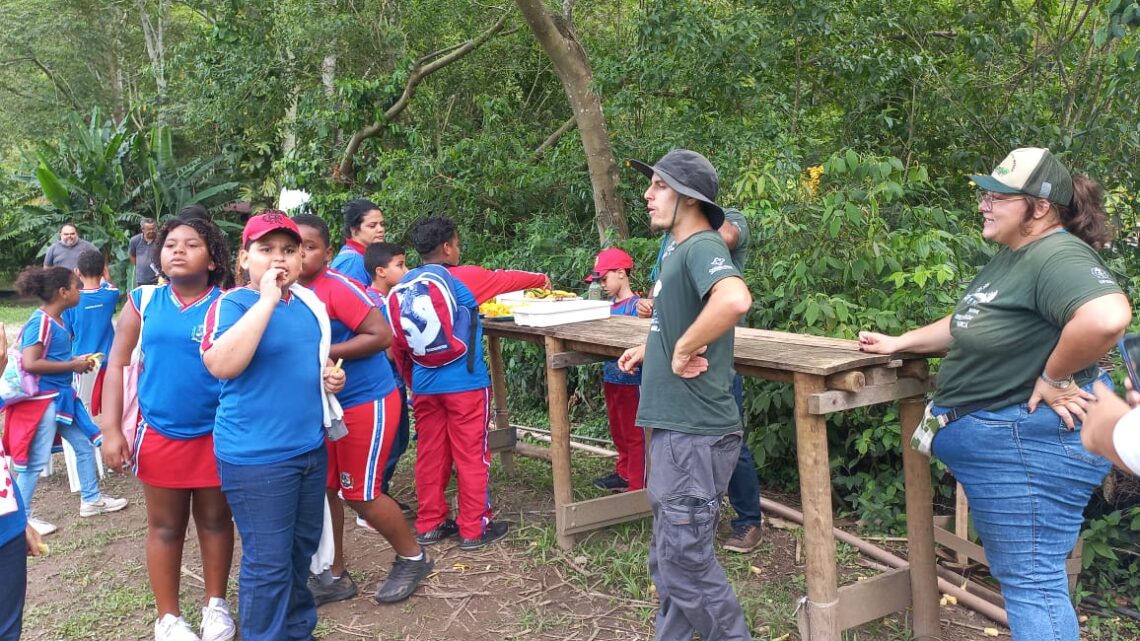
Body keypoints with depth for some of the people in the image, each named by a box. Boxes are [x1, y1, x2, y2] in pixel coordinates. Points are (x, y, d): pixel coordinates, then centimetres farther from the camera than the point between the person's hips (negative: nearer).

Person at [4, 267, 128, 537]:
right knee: (36, 461, -1)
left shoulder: (58, 321, 8)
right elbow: (30, 363, -26)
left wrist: (77, 361, 5)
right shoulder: (41, 321, -19)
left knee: (86, 444, 16)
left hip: (61, 396, 9)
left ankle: (91, 499, 30)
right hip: (42, 399, -9)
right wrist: (72, 366, -19)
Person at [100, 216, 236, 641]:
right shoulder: (143, 302, 0)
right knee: (165, 527, 13)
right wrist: (111, 429, -3)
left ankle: (216, 603, 33)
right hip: (158, 434, 1)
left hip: (216, 435, -1)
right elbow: (117, 364, 2)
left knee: (215, 520, 14)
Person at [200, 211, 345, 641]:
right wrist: (267, 299, -31)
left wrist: (332, 374, 2)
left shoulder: (308, 303, 7)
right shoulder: (233, 304, -14)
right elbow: (221, 365, -33)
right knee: (268, 564, 1)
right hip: (256, 456, -7)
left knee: (303, 549, 20)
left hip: (311, 447, 7)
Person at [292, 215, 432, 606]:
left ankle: (413, 558, 23)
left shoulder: (337, 287, -20)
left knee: (360, 493, 0)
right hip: (323, 405, 8)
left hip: (366, 401, -8)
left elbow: (381, 335, -23)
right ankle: (335, 577, 27)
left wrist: (324, 351, -24)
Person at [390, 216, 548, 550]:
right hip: (465, 383, -6)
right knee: (472, 457, 4)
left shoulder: (402, 287, 6)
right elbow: (506, 279, 6)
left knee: (430, 455, 13)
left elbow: (396, 342, 11)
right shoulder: (466, 278, -9)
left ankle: (429, 524, 22)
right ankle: (474, 529, 11)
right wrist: (541, 279, 24)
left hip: (424, 385, 6)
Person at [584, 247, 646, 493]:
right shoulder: (610, 305, 7)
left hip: (630, 379, -8)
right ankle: (623, 474, 35)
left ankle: (637, 487, 11)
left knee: (634, 435, 2)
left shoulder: (635, 305, -17)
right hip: (610, 378, 8)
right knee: (618, 432, 21)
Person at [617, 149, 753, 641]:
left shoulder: (702, 247, -16)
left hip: (694, 434, -10)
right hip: (674, 426, 10)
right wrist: (651, 350, 19)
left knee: (687, 564, 1)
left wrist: (683, 350, -27)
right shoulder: (679, 249, 14)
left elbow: (734, 300, -38)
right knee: (669, 562, 19)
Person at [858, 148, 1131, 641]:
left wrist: (1053, 379, -26)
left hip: (1029, 446, -11)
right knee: (1018, 572, 21)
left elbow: (1107, 317, -40)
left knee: (1031, 581, -1)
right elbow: (968, 324, 25)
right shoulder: (1012, 255, 13)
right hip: (991, 438, 11)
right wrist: (898, 343, 20)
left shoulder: (1057, 256, -21)